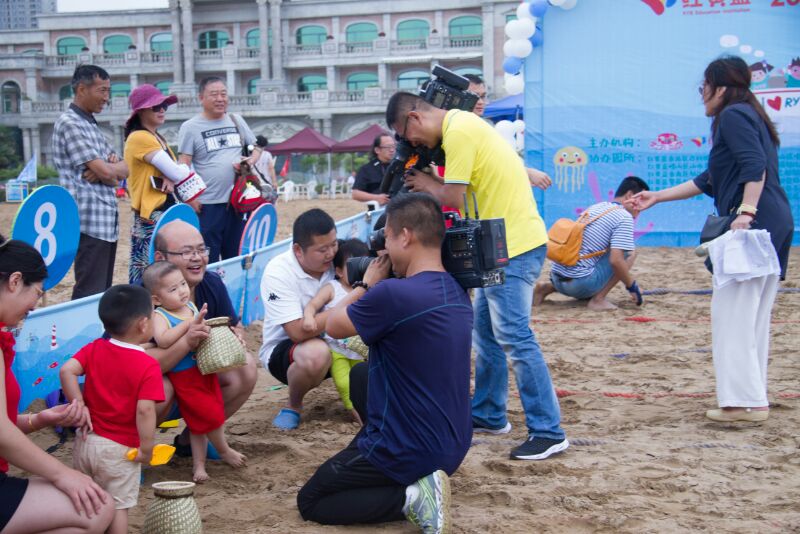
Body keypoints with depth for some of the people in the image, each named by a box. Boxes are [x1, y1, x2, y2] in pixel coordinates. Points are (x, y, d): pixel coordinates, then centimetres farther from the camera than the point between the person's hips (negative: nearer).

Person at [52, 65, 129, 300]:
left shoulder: (91, 124, 19)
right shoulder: (69, 123, -9)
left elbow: (117, 172, 15)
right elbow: (107, 172, -16)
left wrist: (110, 166, -7)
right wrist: (121, 166, 6)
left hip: (107, 219, 9)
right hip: (90, 220, -9)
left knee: (103, 290, 11)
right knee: (90, 292, -9)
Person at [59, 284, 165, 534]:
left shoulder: (94, 349, -3)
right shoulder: (149, 366, -17)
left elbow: (66, 371, -15)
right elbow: (144, 411, -23)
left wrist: (80, 407, -7)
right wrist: (146, 449, -14)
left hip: (87, 440, 5)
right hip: (119, 449, -5)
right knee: (117, 506, 8)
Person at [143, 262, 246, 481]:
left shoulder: (191, 306, 7)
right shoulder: (160, 316, -15)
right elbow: (163, 340, -34)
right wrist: (188, 324, -30)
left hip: (206, 369, 7)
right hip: (184, 377, -7)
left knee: (199, 422, 13)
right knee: (210, 415, -3)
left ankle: (198, 463, 25)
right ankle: (223, 450, 24)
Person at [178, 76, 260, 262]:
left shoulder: (236, 120, 12)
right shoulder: (190, 127, -1)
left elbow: (256, 147, 20)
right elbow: (183, 166, -6)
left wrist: (251, 160, -3)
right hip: (208, 205, -4)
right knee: (208, 262, 0)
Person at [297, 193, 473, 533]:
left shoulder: (393, 293, -24)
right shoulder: (457, 294, 1)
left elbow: (334, 326, -5)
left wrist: (368, 282, 6)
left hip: (407, 451, -8)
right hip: (453, 447, 8)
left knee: (309, 502, 11)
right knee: (362, 373, 31)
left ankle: (410, 496, -7)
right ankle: (418, 480, 15)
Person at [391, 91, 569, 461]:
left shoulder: (458, 131, -16)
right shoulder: (460, 123, 15)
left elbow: (454, 198, -17)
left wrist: (427, 186, 2)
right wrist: (430, 184, 5)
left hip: (515, 245, -11)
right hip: (500, 243, 11)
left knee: (514, 337, -10)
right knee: (485, 331, 16)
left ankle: (548, 432, -6)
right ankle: (488, 415, 27)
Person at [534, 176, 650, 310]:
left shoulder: (594, 207, 18)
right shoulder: (624, 217, -6)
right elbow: (616, 260, -16)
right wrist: (632, 286, -1)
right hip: (581, 284, -8)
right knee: (630, 252, 3)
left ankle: (548, 288, 15)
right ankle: (598, 299, -3)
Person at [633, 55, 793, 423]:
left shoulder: (734, 115, -3)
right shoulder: (750, 116, 27)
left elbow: (755, 166, -19)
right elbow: (709, 181, 28)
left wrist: (746, 211, -28)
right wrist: (657, 197, 30)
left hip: (755, 224, -10)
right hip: (775, 225, 10)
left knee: (732, 312, -9)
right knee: (753, 315, 11)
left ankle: (744, 401, -9)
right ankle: (754, 399, 15)